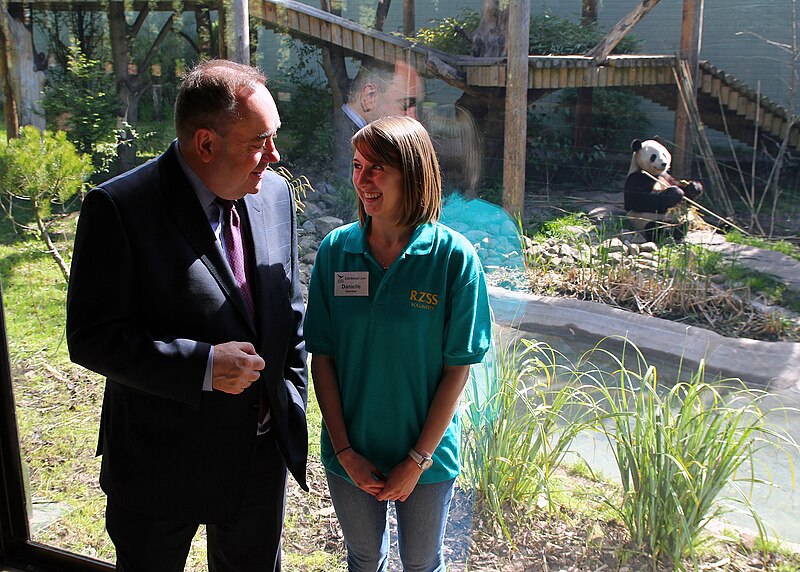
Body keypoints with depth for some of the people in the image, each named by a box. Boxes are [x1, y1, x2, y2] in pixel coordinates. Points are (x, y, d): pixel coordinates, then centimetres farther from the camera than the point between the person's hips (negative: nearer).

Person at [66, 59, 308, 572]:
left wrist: (292, 407, 5)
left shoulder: (276, 194, -2)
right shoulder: (118, 208, -19)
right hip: (160, 465, -4)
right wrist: (203, 365, -25)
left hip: (262, 454, 5)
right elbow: (91, 337, -18)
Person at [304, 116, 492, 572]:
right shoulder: (336, 250, -9)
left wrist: (418, 461, -13)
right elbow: (322, 356, -6)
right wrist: (345, 451, -10)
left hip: (427, 454, -1)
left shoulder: (455, 256, -16)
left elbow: (458, 369, -13)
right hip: (350, 453, 2)